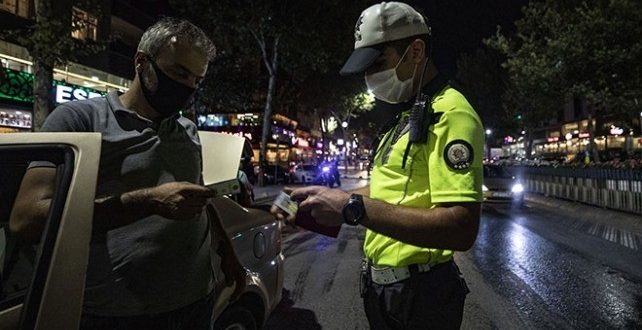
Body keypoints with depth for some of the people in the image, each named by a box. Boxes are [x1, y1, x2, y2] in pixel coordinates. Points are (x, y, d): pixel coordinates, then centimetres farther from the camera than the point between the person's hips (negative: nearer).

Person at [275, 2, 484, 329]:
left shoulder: (450, 113, -18)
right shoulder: (404, 118, 12)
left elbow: (461, 229, -28)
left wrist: (354, 207, -30)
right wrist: (331, 198, 1)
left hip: (418, 294, -8)